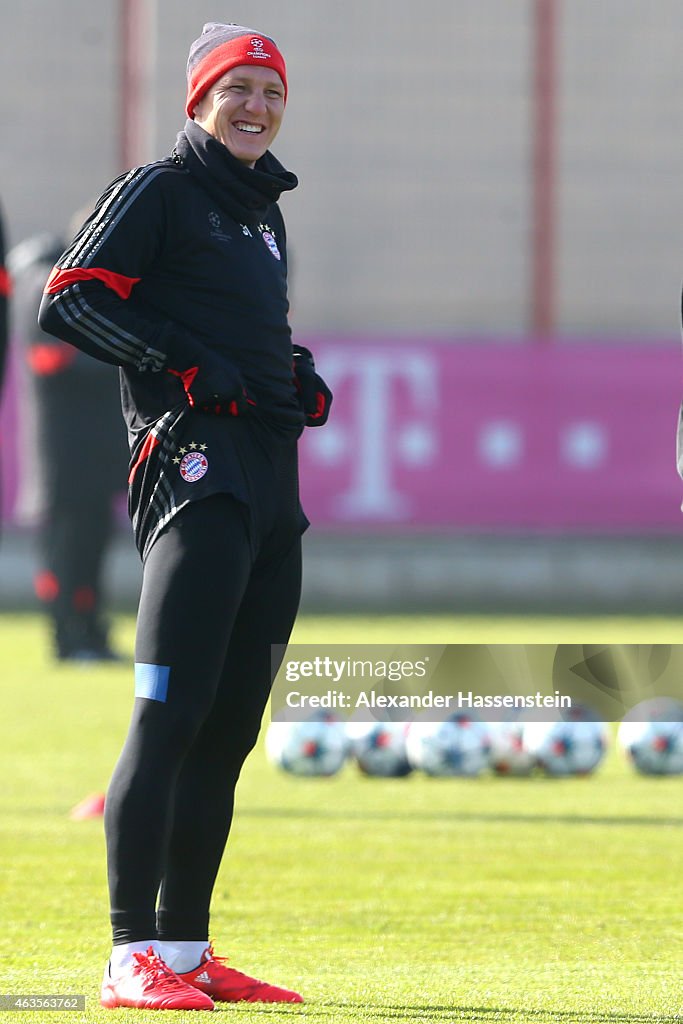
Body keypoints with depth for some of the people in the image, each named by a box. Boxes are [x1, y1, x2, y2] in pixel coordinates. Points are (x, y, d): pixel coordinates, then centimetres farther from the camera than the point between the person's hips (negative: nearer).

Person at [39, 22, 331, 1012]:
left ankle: (188, 952, 14)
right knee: (171, 716, -15)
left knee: (230, 727, 9)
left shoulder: (265, 211, 23)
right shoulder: (161, 189, -1)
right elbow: (69, 300, -9)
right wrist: (182, 364, -16)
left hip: (274, 476, 9)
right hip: (196, 465, -9)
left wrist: (299, 374, 16)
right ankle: (134, 957, -18)